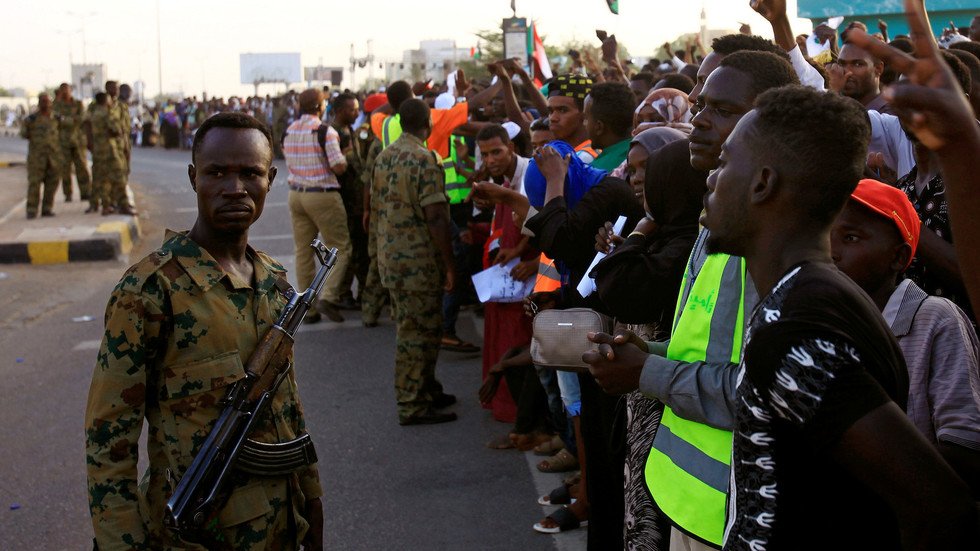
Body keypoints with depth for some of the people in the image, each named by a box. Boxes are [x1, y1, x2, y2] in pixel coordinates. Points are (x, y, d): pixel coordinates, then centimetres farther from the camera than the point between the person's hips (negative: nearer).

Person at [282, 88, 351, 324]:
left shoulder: (289, 132, 8)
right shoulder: (325, 131, -13)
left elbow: (290, 162, 13)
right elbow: (339, 167, -16)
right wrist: (344, 156, 4)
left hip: (296, 195, 7)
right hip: (323, 196, -6)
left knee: (303, 252, 9)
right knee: (340, 249, 3)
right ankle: (328, 297, -11)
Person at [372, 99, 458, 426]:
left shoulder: (383, 157, 9)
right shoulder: (425, 160, -17)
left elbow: (376, 208, 16)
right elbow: (435, 217, -21)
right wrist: (450, 265, -16)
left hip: (390, 256, 9)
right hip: (419, 260, -9)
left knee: (411, 327, 18)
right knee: (420, 331, -1)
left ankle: (427, 391, 30)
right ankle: (413, 406, 4)